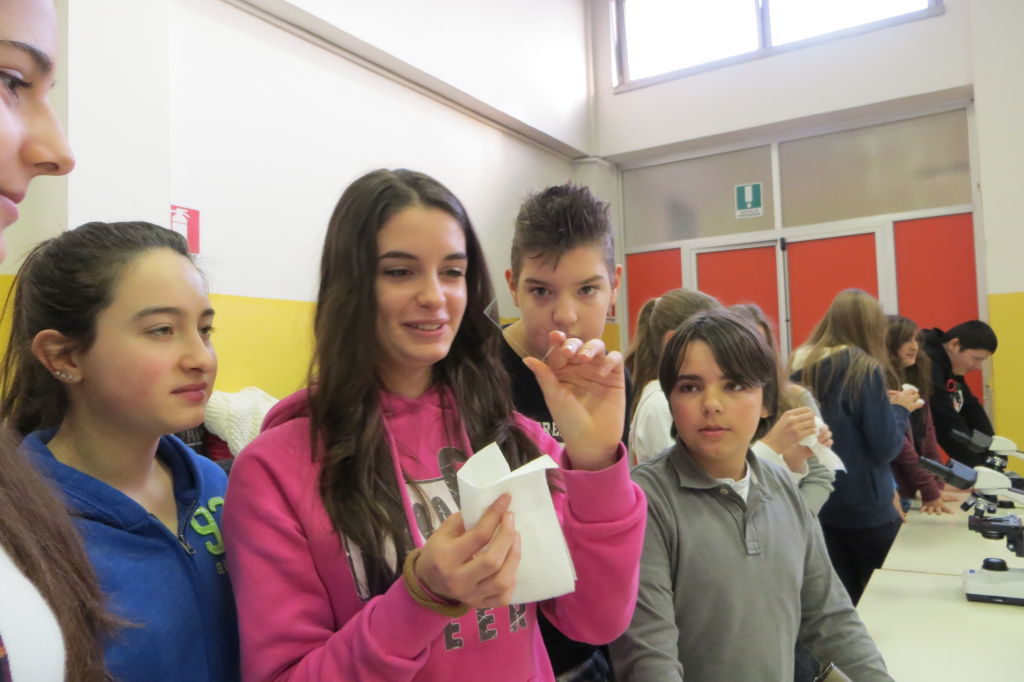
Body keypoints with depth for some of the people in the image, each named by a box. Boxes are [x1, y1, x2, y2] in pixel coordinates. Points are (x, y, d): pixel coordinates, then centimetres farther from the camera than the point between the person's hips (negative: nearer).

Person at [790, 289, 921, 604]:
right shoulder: (866, 369, -15)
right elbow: (885, 449, -14)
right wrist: (900, 408, 1)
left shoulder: (800, 368, 2)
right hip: (864, 508, -5)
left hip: (813, 503, 6)